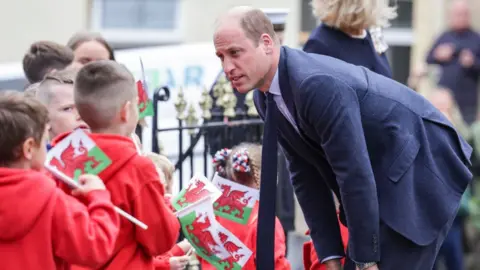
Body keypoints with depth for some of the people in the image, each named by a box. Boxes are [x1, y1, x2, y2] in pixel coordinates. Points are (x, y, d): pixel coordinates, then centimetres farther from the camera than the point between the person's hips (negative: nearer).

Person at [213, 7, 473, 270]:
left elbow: (355, 174, -28)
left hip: (422, 168, -9)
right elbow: (305, 173, 3)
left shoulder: (318, 85, -30)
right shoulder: (266, 97, -2)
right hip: (383, 175, 9)